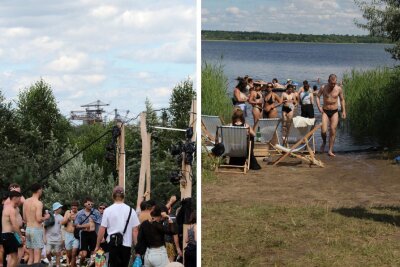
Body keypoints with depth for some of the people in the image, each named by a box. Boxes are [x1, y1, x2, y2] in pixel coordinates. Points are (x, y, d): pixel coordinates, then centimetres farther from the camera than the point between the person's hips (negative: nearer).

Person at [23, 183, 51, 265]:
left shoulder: (26, 202, 9)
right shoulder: (38, 203, -13)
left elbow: (24, 218, 14)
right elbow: (39, 219, -18)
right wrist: (46, 217, 1)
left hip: (28, 229, 7)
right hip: (36, 230, -7)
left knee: (31, 257, 12)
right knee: (37, 257, -5)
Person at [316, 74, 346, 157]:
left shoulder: (339, 89, -3)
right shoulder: (323, 88, -6)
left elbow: (342, 99, 9)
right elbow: (317, 96, 6)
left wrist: (343, 111, 3)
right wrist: (319, 106, -9)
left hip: (334, 112, 1)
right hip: (325, 112, -1)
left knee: (333, 131, -4)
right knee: (323, 130, -13)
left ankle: (330, 151, 4)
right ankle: (324, 142, 20)